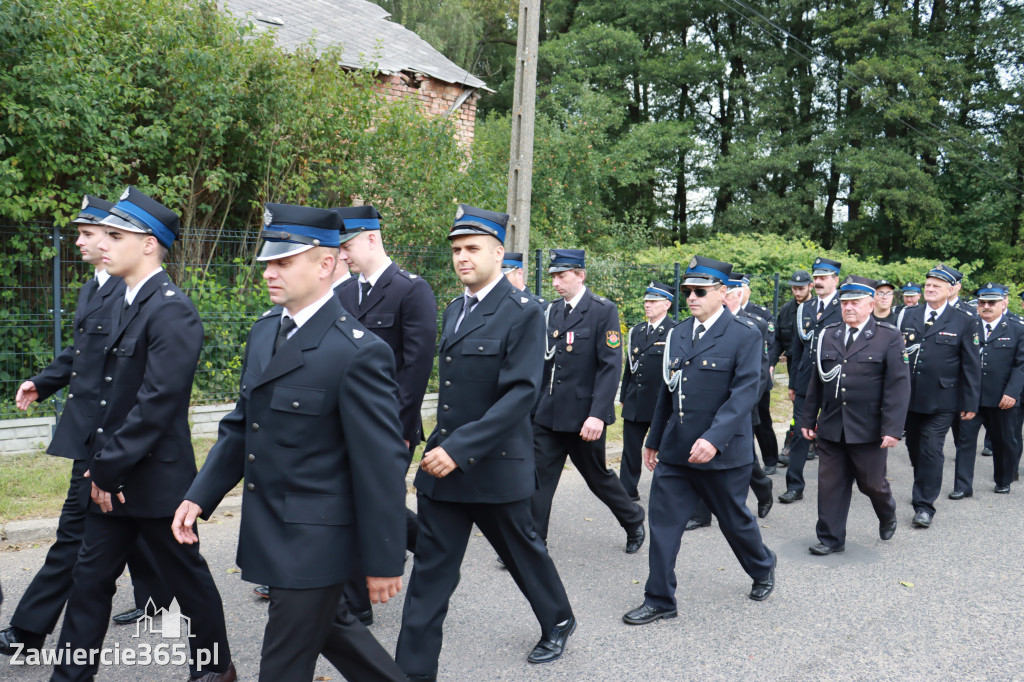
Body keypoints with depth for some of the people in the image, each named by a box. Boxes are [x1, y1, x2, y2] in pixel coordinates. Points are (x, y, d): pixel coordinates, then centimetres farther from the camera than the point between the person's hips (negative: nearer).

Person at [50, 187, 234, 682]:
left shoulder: (172, 310, -18)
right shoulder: (123, 305, 11)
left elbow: (157, 401, -23)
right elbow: (112, 391, 14)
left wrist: (109, 468, -18)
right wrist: (98, 462, 6)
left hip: (157, 479, -8)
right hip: (113, 479, 8)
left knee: (188, 578, 9)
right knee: (90, 579, 12)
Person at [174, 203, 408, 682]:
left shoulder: (357, 352, -21)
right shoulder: (264, 332, 5)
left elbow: (382, 465, -19)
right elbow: (240, 425, 13)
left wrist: (384, 561, -15)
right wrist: (199, 497, 6)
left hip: (315, 540, -8)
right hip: (268, 529, 8)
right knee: (329, 624, 24)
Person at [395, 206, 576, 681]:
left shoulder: (522, 312, -12)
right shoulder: (454, 310, 11)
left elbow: (521, 393, -21)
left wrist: (460, 449, -25)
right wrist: (440, 446, 12)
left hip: (495, 465, -5)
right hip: (442, 463, 6)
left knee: (521, 550, 16)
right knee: (431, 569, 6)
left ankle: (558, 623, 43)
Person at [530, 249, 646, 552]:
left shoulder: (603, 310, -9)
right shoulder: (551, 311, 8)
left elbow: (611, 366, -14)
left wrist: (598, 415, -21)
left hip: (582, 416, -5)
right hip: (547, 414, 5)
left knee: (598, 476, 12)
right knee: (538, 479, 0)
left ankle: (634, 521, 37)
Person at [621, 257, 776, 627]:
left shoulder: (745, 335, -10)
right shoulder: (678, 334, 9)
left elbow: (745, 392, -20)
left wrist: (713, 438, -31)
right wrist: (654, 440, 19)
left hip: (722, 453, -5)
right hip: (675, 451, 5)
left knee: (735, 520, 14)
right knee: (663, 520, 2)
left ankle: (763, 568, 43)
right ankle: (659, 601, 13)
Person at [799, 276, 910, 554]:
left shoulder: (889, 337, -4)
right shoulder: (828, 335, 8)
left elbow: (898, 386, -9)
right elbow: (816, 381, 12)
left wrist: (892, 428, -16)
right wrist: (808, 418, 10)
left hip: (868, 430, -3)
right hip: (831, 427, 3)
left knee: (872, 483, 10)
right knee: (830, 483, 6)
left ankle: (887, 516, 41)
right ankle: (831, 538, 18)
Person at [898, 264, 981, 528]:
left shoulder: (965, 321, -3)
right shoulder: (909, 316, 7)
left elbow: (972, 365, -2)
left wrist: (970, 402, -4)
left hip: (941, 401, -4)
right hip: (909, 397, 4)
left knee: (931, 451, -6)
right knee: (914, 448, 15)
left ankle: (925, 505, 2)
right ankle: (923, 489, 36)